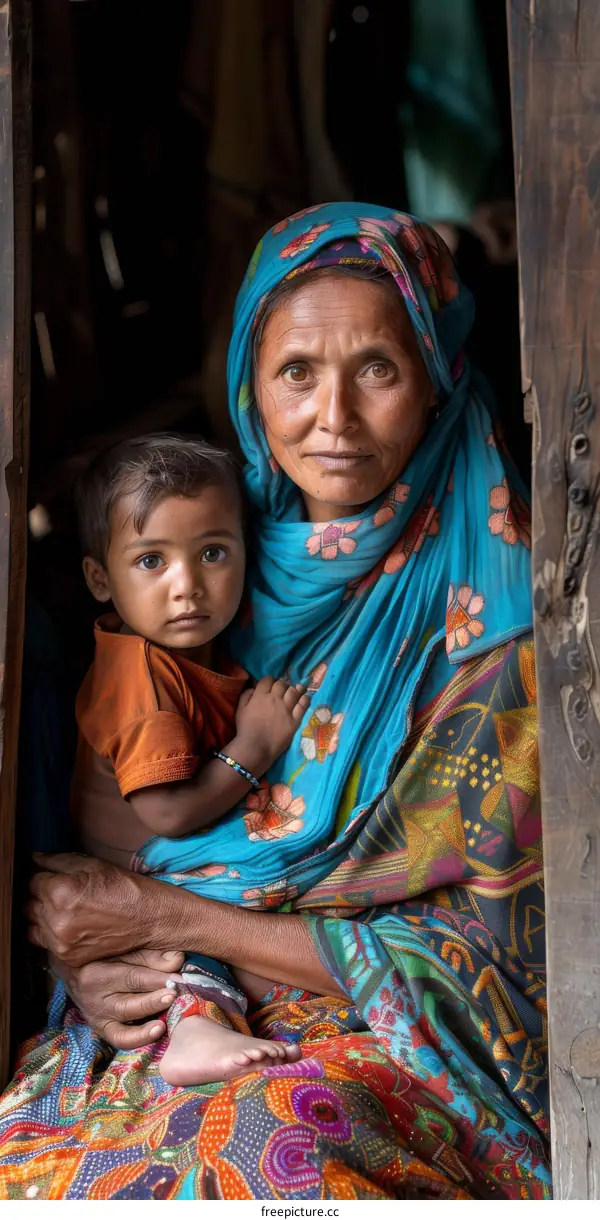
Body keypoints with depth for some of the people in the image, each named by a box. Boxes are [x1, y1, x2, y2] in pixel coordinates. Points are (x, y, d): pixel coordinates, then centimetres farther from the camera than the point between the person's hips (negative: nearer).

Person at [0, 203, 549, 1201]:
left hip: (402, 1050, -4)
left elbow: (470, 953, -10)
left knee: (275, 1150, -35)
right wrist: (89, 961, -9)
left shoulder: (494, 605, -9)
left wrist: (166, 918, -12)